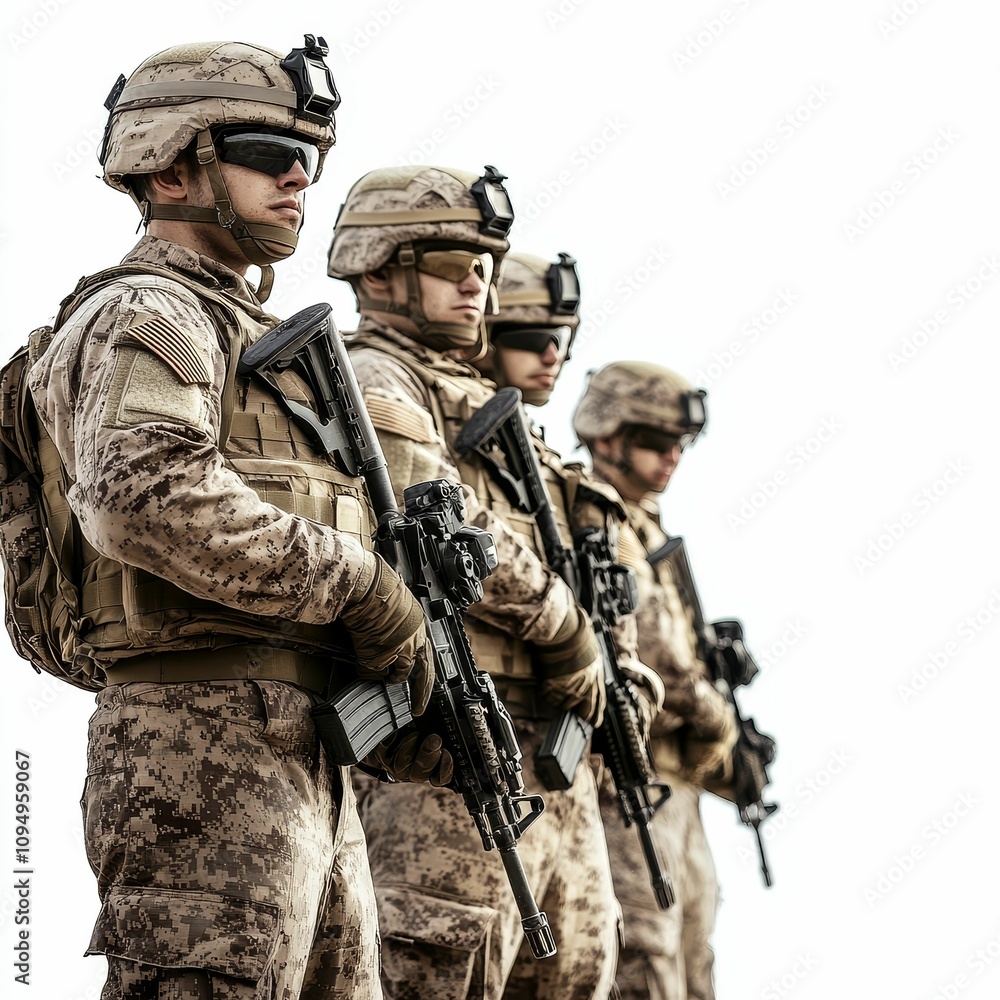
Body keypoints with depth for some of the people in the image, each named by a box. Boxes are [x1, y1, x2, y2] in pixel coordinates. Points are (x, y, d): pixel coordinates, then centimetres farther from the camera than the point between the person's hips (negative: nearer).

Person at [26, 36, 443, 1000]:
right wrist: (359, 585, -19)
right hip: (209, 748, -10)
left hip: (308, 768, 10)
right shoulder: (146, 319, -6)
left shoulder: (246, 329, 26)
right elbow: (148, 499, -27)